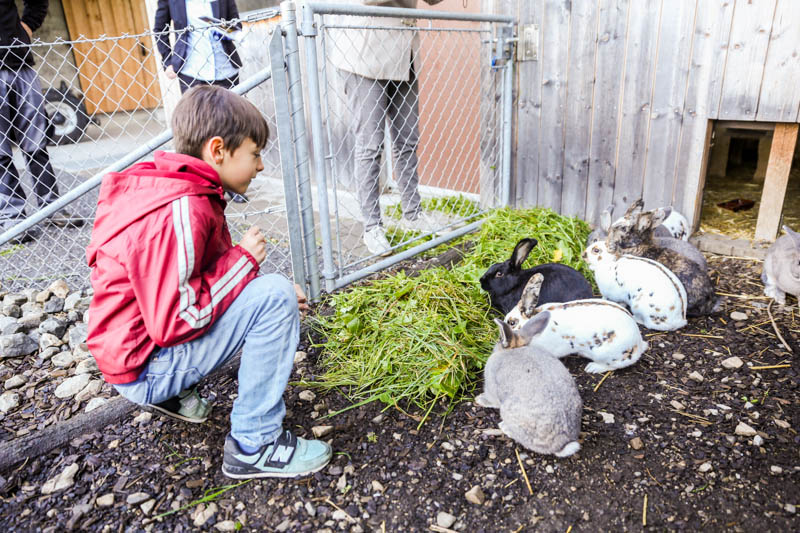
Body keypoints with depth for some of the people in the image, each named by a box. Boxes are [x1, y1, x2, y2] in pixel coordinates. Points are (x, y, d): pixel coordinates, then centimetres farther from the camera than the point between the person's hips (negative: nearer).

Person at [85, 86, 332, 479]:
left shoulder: (177, 188, 6)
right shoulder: (178, 212, -26)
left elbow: (202, 277, 14)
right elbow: (172, 323, -27)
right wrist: (243, 258, -19)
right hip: (143, 367, -10)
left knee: (263, 289, 17)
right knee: (275, 296, -21)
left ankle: (170, 393, 17)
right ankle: (254, 446, -10)